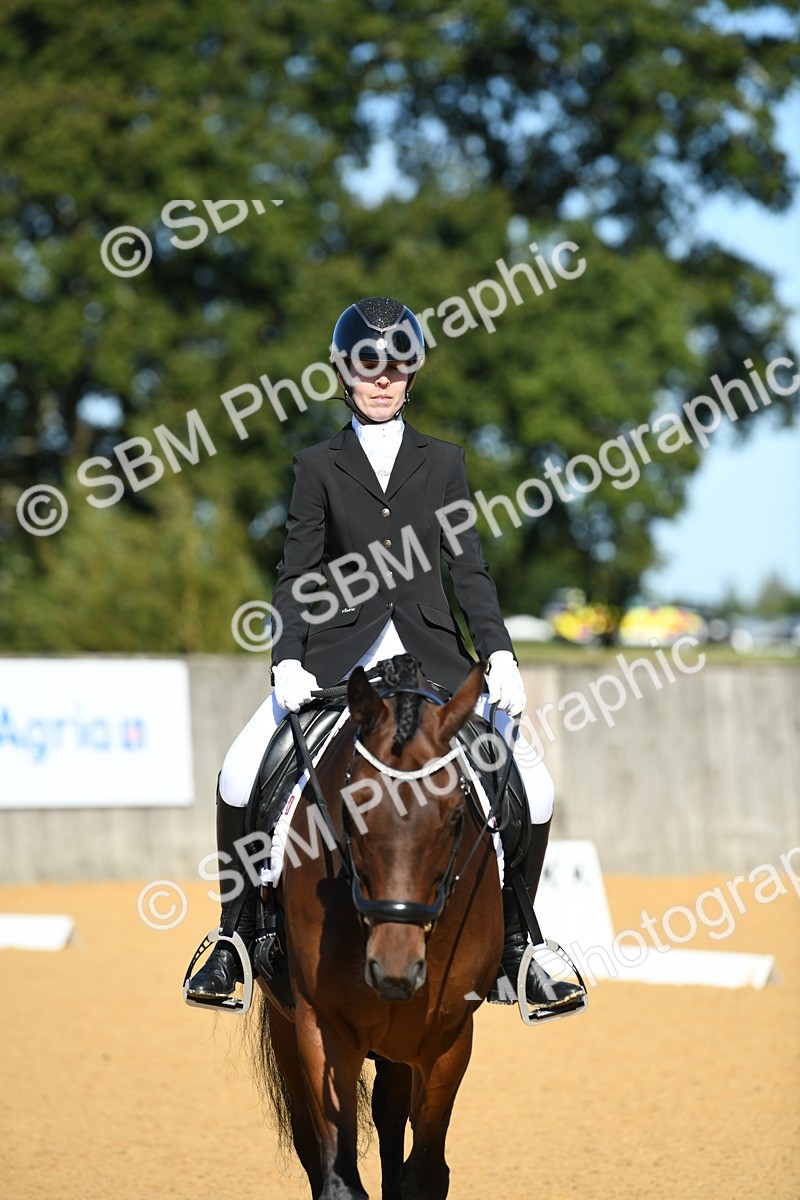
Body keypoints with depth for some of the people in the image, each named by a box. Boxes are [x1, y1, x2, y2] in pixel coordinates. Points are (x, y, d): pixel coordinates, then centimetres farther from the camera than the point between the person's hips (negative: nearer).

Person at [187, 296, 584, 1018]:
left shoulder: (443, 462, 12)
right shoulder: (320, 466, 9)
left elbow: (469, 567, 6)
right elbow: (297, 574, 3)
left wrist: (499, 654, -7)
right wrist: (288, 660, -11)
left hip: (431, 651, 1)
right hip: (340, 651, -1)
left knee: (532, 787, -11)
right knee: (241, 774, -20)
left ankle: (516, 946, 7)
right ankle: (237, 937, -3)